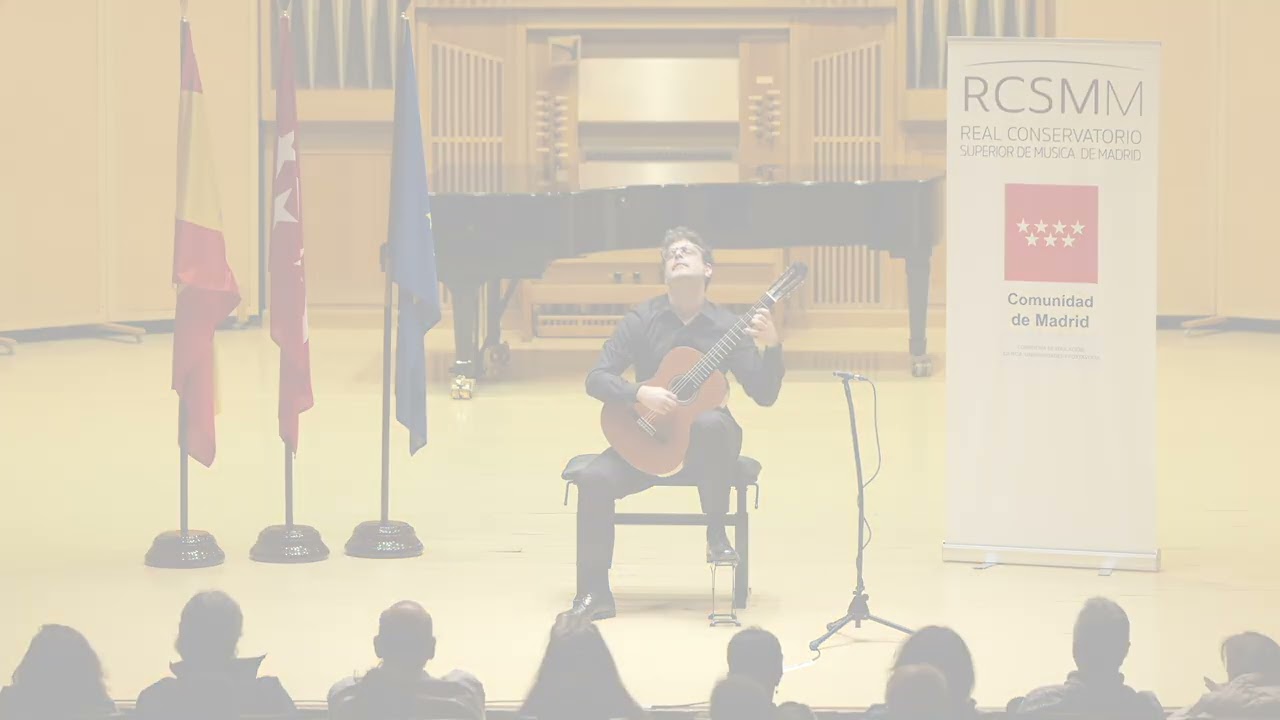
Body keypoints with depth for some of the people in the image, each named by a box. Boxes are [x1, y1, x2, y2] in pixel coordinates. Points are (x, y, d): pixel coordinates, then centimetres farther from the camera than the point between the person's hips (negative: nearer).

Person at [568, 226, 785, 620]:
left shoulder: (726, 325, -3)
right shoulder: (642, 320, -1)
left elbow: (764, 395, -7)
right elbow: (597, 378, -5)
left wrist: (772, 347, -24)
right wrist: (640, 393, -23)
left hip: (704, 441, -2)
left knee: (712, 423, -38)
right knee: (593, 478, -25)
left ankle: (716, 533, -20)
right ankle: (595, 593, -17)